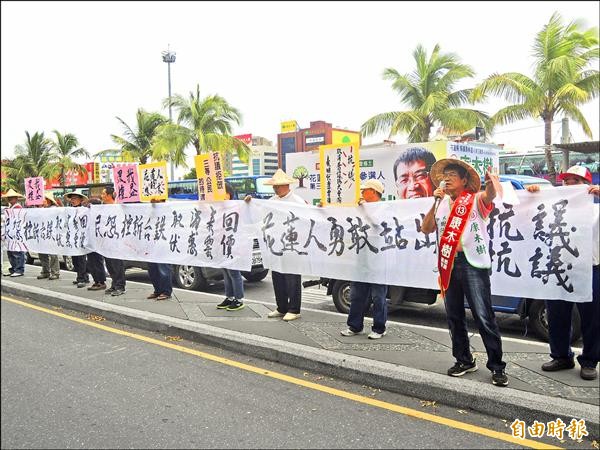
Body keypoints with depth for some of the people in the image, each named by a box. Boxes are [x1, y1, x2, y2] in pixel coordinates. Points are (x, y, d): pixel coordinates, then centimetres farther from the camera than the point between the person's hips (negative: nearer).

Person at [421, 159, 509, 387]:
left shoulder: (476, 200, -1)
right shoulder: (442, 204, 14)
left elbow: (490, 196, -24)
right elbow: (426, 229, 4)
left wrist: (492, 183, -47)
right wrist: (436, 203, -6)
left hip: (473, 263, -5)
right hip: (449, 264, 6)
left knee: (484, 317, -5)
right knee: (454, 317, 13)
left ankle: (497, 366, 7)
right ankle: (464, 360, 28)